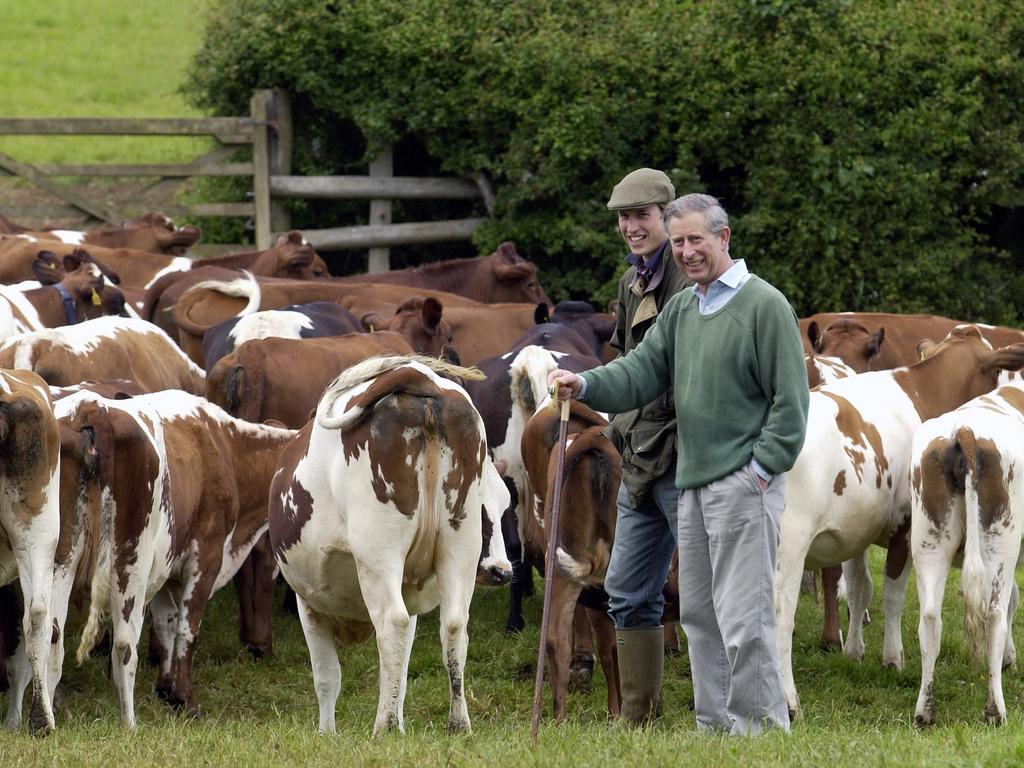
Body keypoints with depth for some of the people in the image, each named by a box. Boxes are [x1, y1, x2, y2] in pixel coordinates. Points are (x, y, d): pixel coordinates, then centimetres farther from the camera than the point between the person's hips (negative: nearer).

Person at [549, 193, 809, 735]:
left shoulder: (763, 304, -8)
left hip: (743, 483, -8)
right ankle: (715, 726, 19)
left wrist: (763, 469, -14)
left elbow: (789, 397, -10)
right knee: (698, 611, 12)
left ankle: (761, 726, -5)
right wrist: (585, 385, -8)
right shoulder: (680, 309, 16)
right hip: (692, 484, 8)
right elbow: (642, 371, 9)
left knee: (743, 616, -10)